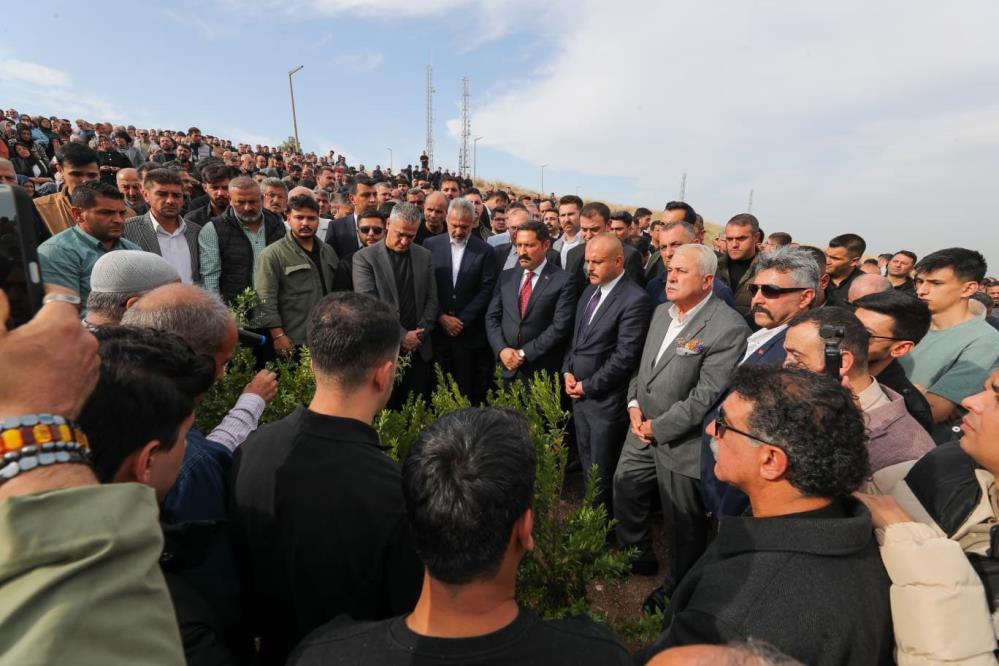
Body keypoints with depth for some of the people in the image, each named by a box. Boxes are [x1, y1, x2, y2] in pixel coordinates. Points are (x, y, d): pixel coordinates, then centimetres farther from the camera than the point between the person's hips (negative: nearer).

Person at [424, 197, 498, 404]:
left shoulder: (484, 250, 1)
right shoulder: (431, 245, 3)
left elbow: (486, 290, -3)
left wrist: (462, 320, -8)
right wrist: (441, 317, -7)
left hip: (470, 332, -1)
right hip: (437, 330, 1)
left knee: (467, 389, 4)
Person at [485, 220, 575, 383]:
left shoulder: (563, 281, -7)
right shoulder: (506, 276, 7)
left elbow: (560, 327, -13)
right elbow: (492, 317, 6)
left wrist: (524, 353, -14)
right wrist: (501, 349, -9)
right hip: (506, 367, 4)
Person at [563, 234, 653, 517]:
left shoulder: (635, 299, -17)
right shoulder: (589, 291, 10)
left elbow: (625, 356, -20)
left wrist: (588, 386, -13)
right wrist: (568, 371, 2)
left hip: (606, 401, -7)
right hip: (579, 395, 7)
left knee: (603, 472, 9)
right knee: (586, 465, 19)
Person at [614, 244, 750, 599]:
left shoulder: (729, 327, -22)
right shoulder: (661, 313, 5)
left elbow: (707, 396, -24)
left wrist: (658, 428, -16)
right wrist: (634, 404, -2)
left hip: (682, 444, -7)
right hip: (643, 430, 8)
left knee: (682, 524, 14)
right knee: (625, 490, 22)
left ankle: (678, 588, 41)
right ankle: (636, 555, 49)